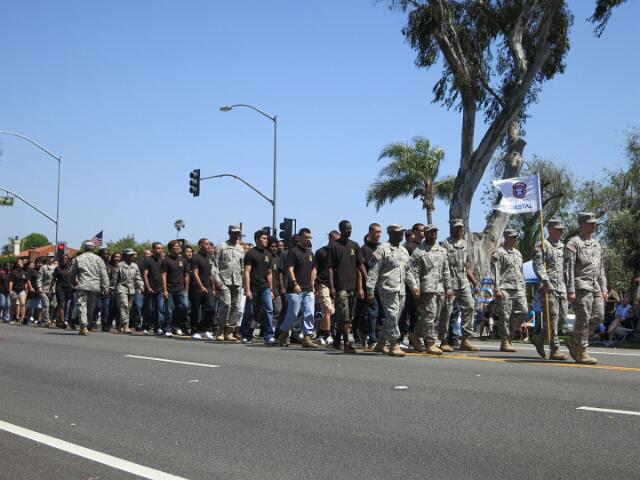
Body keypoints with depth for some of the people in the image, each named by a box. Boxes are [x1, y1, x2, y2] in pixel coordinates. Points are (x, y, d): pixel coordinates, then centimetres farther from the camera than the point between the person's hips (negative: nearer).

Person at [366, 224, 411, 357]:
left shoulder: (404, 251, 19)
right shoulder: (383, 249, -4)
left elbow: (408, 270, 25)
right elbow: (373, 271, -7)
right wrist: (370, 291, -12)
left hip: (401, 290, 8)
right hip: (388, 289, -8)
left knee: (393, 318, 10)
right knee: (392, 316, -12)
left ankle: (380, 344, 21)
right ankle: (394, 345, -9)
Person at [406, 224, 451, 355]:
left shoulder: (442, 251, 19)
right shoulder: (419, 252, -2)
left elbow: (446, 271, 21)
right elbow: (413, 272, -7)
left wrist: (448, 288, 16)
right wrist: (414, 286, -21)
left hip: (440, 289, 7)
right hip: (427, 289, -7)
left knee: (435, 317, 9)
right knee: (429, 315, -12)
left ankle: (416, 338, 20)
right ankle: (430, 344, -9)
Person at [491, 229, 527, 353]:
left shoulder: (518, 253, 21)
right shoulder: (499, 253, -2)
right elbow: (495, 273, -8)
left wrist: (523, 288, 18)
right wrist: (497, 289, -16)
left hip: (518, 289, 7)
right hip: (505, 289, -7)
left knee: (523, 312, -4)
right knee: (505, 316, -5)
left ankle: (509, 334, 11)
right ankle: (505, 342, 0)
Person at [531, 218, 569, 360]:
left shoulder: (563, 246, 21)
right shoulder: (542, 245, -1)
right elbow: (537, 265, -12)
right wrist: (545, 281, -23)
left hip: (562, 287, 7)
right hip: (548, 288, -7)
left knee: (562, 317, 6)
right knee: (552, 317, -9)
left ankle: (539, 338, 22)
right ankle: (554, 349, -6)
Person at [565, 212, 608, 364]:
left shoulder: (597, 244, 19)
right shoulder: (573, 243, -5)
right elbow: (568, 268, -11)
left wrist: (604, 289, 15)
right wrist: (570, 290, -17)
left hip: (596, 286, 8)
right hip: (581, 286, -8)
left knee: (598, 316, 3)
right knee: (583, 319, -7)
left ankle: (573, 340, 18)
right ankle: (580, 353, 1)